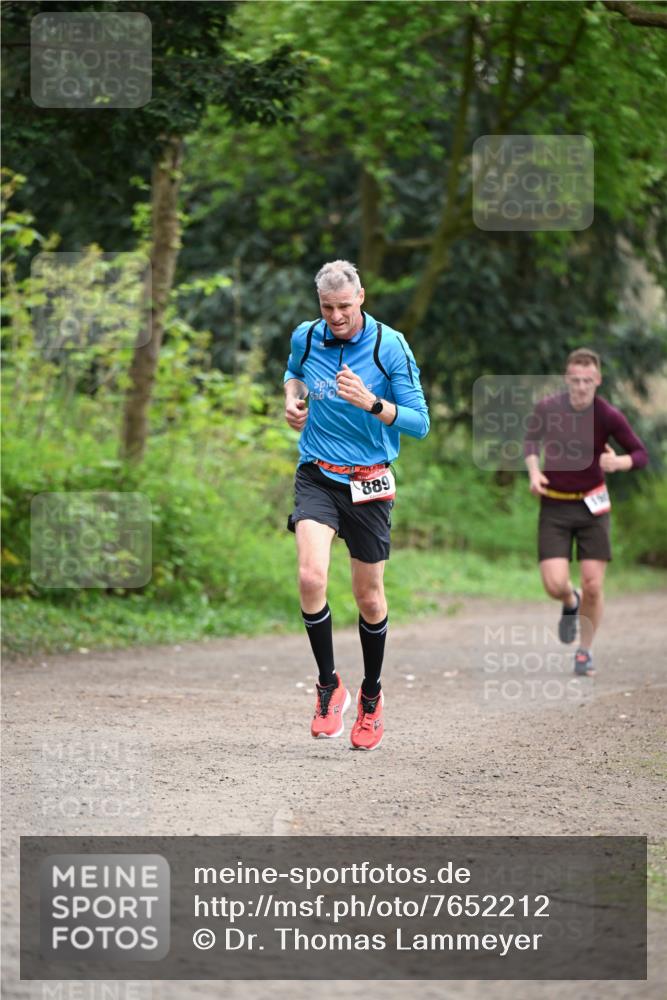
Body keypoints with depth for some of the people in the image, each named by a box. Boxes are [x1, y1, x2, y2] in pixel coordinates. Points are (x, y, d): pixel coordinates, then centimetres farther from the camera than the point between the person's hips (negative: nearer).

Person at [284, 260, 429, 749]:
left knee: (369, 597, 7)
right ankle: (329, 686, -4)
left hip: (369, 483, -1)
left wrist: (371, 403, -27)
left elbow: (419, 423, -11)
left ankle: (372, 695, 30)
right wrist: (293, 398, 4)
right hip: (317, 475, 1)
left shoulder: (390, 346, -10)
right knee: (311, 577, -21)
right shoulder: (305, 338, 0)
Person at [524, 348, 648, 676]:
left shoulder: (608, 416, -12)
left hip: (592, 505, 0)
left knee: (593, 587, -5)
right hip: (554, 506, 0)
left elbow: (640, 455, -4)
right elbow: (531, 439, 12)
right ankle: (570, 604, 27)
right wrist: (533, 471, -6)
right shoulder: (547, 408, -9)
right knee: (555, 585, -12)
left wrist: (618, 462, -26)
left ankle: (585, 651, 18)